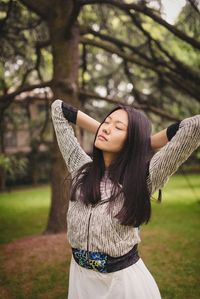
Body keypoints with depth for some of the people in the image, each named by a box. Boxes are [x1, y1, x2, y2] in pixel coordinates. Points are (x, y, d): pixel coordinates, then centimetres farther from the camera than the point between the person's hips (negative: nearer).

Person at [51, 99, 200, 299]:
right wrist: (100, 130, 0)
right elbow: (58, 109, 4)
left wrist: (142, 143, -10)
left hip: (124, 279, -3)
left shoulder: (143, 177, -15)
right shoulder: (81, 167, -4)